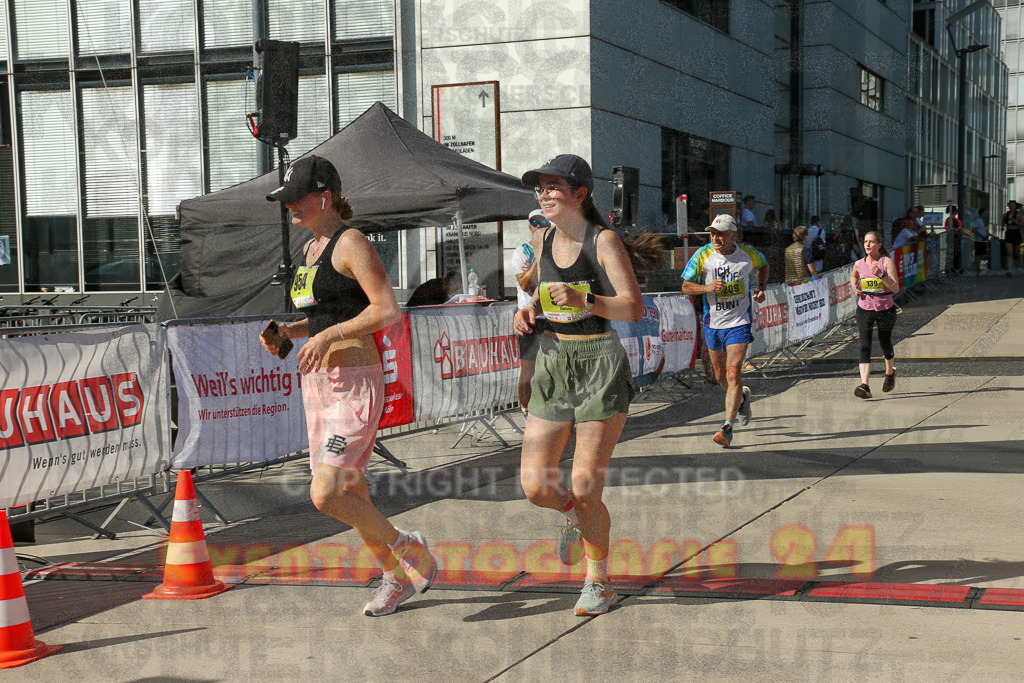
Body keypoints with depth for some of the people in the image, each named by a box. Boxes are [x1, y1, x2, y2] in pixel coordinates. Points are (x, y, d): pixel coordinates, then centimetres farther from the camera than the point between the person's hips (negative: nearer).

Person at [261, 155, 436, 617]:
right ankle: (396, 577, 30)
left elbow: (388, 309, -21)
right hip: (318, 383, 9)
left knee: (325, 495, -16)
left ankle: (409, 549, 6)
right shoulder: (311, 248, 15)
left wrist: (328, 336, -23)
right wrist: (288, 332, 6)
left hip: (355, 383, -9)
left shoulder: (350, 242, -12)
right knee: (349, 495, 12)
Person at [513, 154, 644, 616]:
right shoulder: (542, 239, 7)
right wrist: (531, 308, 3)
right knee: (536, 486, -2)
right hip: (552, 365, 5)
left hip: (599, 364, -5)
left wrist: (584, 301, -29)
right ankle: (574, 516, 35)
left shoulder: (603, 240, -9)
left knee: (585, 488, -4)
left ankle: (598, 583, 18)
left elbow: (634, 308, -14)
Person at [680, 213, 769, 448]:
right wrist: (708, 287, -22)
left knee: (733, 373, -16)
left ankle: (727, 427, -16)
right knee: (721, 376, 14)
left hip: (739, 323, -2)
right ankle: (741, 398, 46)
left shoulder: (748, 253, -6)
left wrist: (761, 287, 1)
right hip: (713, 323, 2)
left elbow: (763, 265, 18)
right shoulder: (703, 255, -8)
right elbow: (685, 286, -4)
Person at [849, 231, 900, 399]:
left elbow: (896, 289, -16)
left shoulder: (887, 262, -10)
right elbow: (853, 276, 25)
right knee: (865, 346, -15)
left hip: (885, 309, -1)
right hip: (864, 309, 2)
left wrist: (881, 275, -27)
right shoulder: (859, 264, 1)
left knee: (885, 344, 16)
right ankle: (865, 386, -24)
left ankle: (890, 372, 49)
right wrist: (854, 287, 5)